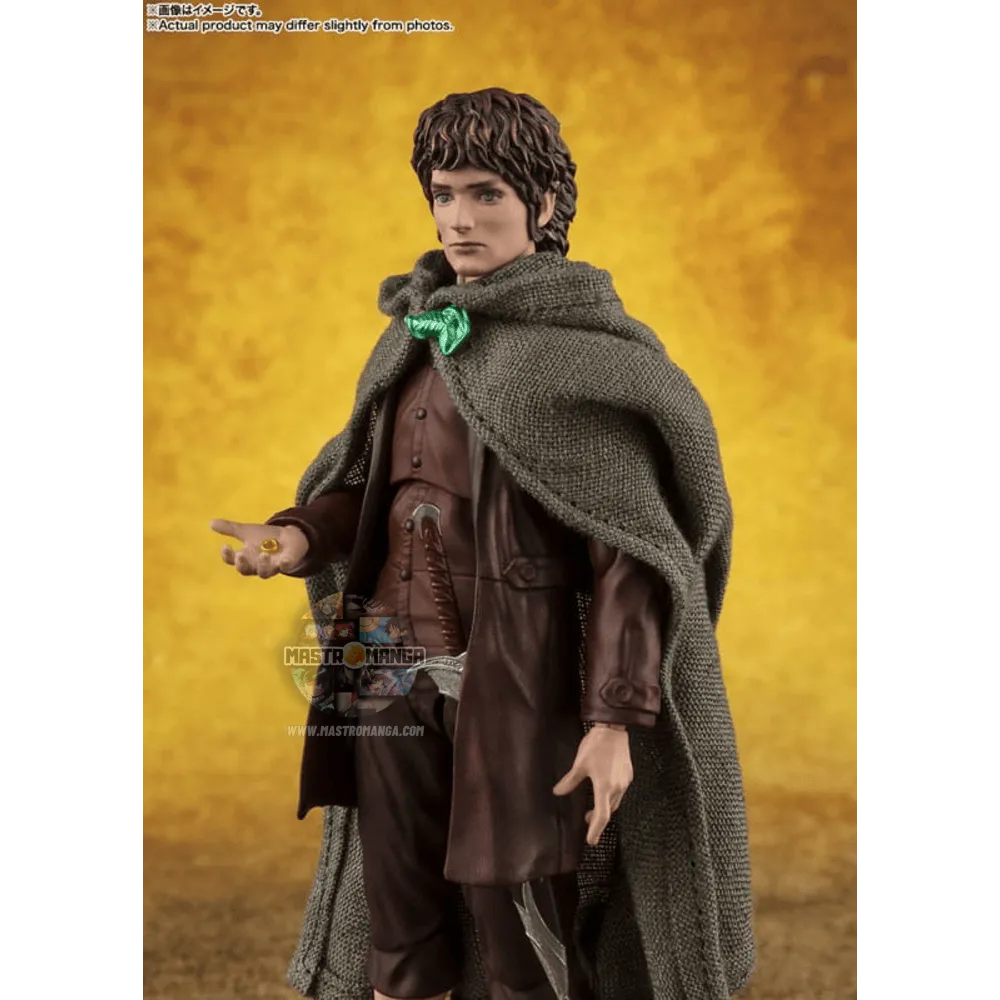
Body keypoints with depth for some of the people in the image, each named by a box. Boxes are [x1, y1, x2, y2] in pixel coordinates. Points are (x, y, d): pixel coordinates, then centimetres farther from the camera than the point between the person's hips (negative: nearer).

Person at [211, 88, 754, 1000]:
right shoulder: (417, 331, 10)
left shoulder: (583, 353, -9)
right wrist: (301, 537, -5)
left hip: (515, 677, -6)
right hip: (396, 666, 6)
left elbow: (628, 551, -12)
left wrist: (616, 719, -18)